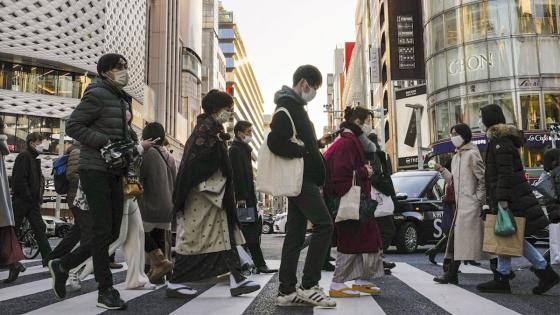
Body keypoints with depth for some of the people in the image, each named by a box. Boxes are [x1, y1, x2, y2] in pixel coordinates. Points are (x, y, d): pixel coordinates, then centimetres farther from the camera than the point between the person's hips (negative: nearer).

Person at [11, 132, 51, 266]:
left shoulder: (35, 158, 18)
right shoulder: (24, 156, -9)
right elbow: (19, 179, -18)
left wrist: (38, 198, 10)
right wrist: (29, 198, -17)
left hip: (32, 201, 9)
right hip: (21, 200, -9)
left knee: (40, 228, 4)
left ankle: (48, 258, 3)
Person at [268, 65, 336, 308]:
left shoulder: (294, 106, 21)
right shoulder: (288, 106, -11)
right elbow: (275, 142, -23)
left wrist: (315, 144, 11)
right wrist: (305, 152, -15)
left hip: (301, 179, 10)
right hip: (301, 178, -10)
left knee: (295, 234, 8)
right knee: (324, 224, -12)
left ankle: (287, 291, 12)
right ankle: (308, 285, -7)